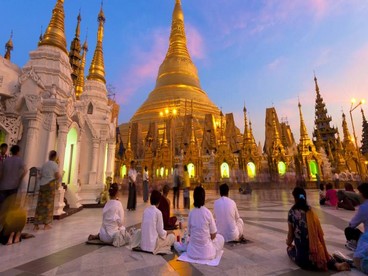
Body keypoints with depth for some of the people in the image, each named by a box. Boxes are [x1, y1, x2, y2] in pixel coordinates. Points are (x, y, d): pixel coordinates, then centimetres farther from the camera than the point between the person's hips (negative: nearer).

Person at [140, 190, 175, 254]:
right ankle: (158, 249, 1)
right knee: (172, 236, 13)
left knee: (165, 234, 27)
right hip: (152, 244, -7)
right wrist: (166, 233, 11)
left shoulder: (146, 210, 1)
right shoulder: (158, 212, -16)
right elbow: (160, 232, -11)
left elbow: (149, 228, 10)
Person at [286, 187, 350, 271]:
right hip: (316, 253, 2)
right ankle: (336, 264, 8)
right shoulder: (311, 212, 3)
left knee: (289, 248, 29)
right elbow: (319, 235, 5)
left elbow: (291, 233, 0)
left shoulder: (292, 212, -9)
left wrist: (289, 243, 23)